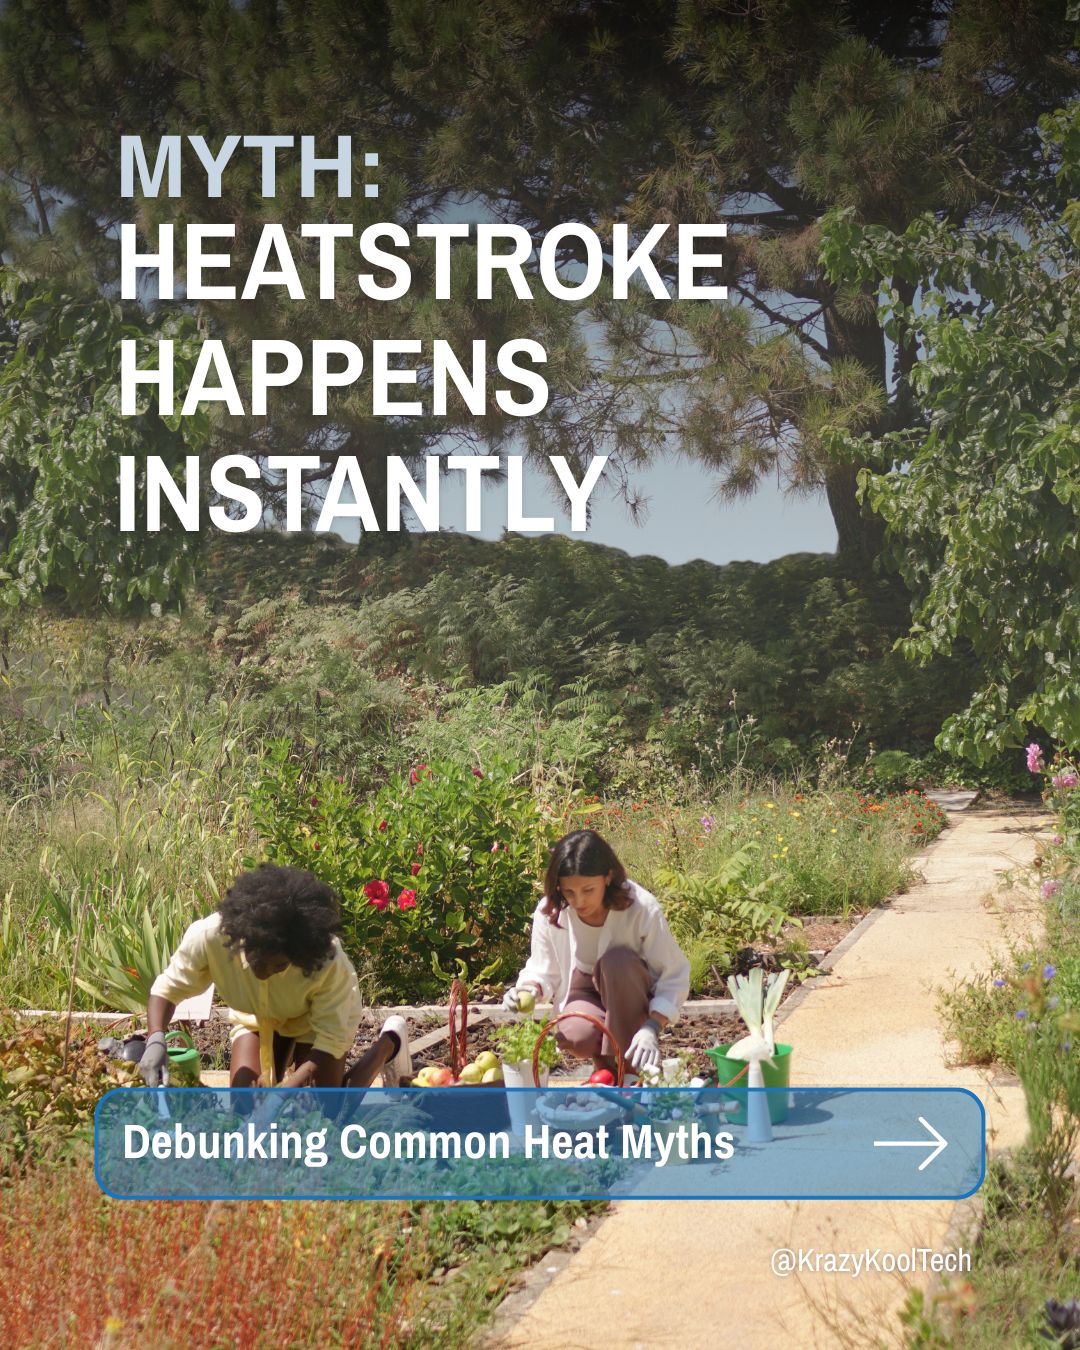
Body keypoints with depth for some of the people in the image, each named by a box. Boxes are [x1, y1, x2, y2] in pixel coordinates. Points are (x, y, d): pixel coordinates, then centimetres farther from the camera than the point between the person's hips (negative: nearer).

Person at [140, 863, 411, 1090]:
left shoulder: (328, 963, -41)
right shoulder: (209, 937, -38)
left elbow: (330, 1040, -30)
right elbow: (167, 988, -23)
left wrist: (286, 1088, -43)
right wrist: (156, 1039, -42)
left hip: (321, 1014, -3)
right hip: (257, 1016, 3)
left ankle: (388, 1043, 17)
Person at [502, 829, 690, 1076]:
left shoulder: (642, 909, -25)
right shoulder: (549, 913, -16)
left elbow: (674, 977, -19)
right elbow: (543, 972, -2)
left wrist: (651, 1029, -34)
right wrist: (528, 990, -27)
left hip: (633, 998, -1)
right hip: (585, 996, 1)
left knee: (617, 961, -34)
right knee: (574, 1036, -34)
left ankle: (629, 1067, -20)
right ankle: (606, 1062, 5)